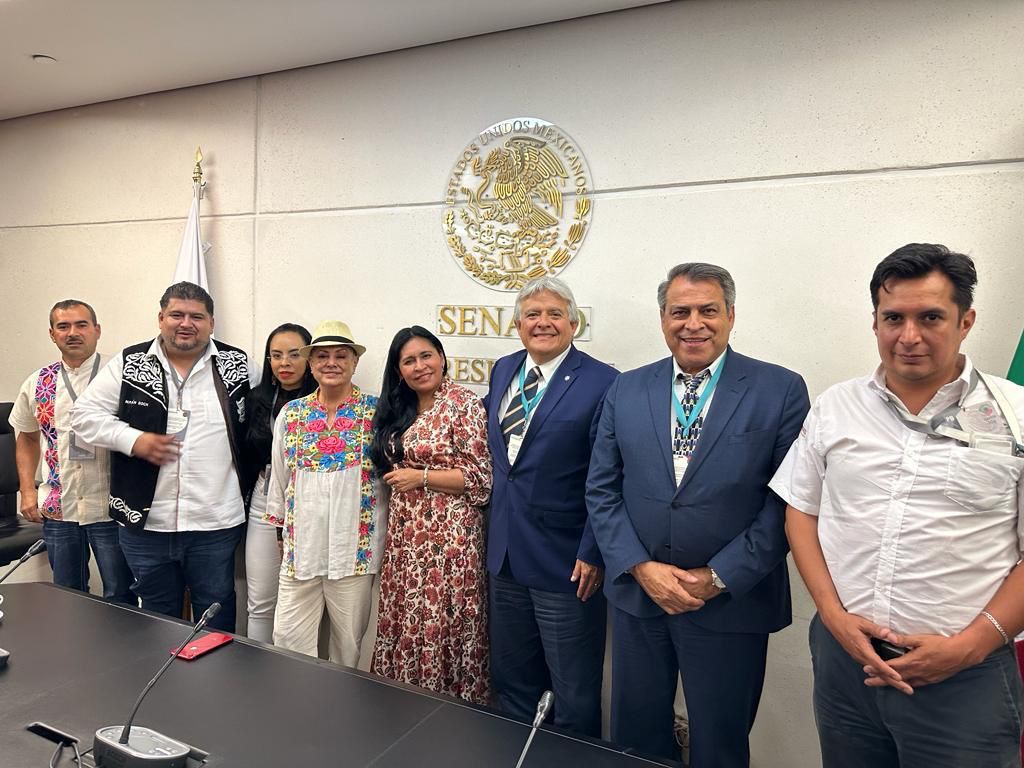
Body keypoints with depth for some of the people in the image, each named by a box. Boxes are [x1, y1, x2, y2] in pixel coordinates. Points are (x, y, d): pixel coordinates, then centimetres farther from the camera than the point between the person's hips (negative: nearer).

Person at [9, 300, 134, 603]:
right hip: (58, 509, 4)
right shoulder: (38, 383, 6)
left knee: (120, 597, 7)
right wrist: (27, 491, 9)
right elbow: (26, 438, 19)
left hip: (111, 508, -4)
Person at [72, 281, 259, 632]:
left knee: (216, 618, 12)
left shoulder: (237, 365, 1)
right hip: (145, 523, 1)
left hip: (216, 524, -1)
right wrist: (134, 440, -11)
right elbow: (85, 413, 4)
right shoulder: (130, 363, 2)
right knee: (158, 618, 19)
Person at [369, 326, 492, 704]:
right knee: (405, 624, 13)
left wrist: (421, 477, -13)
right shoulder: (397, 410, 13)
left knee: (443, 625, 0)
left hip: (448, 535, -7)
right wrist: (399, 479, 7)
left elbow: (480, 478, -12)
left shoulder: (464, 404, -9)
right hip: (404, 536, 7)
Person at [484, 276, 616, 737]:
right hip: (505, 555, 6)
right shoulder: (503, 370, 7)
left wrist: (593, 553, -15)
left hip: (565, 561, -6)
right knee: (512, 682, 22)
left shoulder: (602, 383, -14)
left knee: (574, 696, 11)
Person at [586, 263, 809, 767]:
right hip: (637, 593, 3)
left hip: (732, 603, -2)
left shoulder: (781, 390, -6)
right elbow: (601, 490, 2)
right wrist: (642, 568, -9)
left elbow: (787, 500, -10)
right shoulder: (625, 390, 3)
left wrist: (718, 578, -13)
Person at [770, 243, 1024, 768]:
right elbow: (800, 512, 6)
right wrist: (834, 614, -4)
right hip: (844, 656, 3)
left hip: (965, 676, -2)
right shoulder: (834, 407, 3)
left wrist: (969, 646, -11)